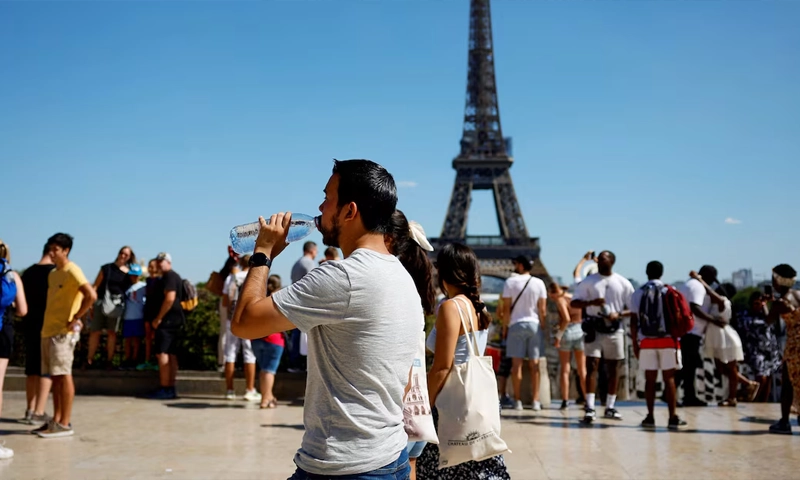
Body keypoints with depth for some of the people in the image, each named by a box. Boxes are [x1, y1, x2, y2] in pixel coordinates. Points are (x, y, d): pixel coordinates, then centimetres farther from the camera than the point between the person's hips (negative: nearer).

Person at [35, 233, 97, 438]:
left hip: (63, 332, -8)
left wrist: (75, 319, -18)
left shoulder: (72, 271, -10)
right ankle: (56, 420, 17)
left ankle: (65, 424, -2)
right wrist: (46, 324, 14)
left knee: (63, 375, -6)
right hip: (48, 330, 8)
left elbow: (91, 296, -23)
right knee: (55, 377, 11)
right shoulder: (52, 274, 16)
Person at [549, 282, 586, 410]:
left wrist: (558, 336, -16)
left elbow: (566, 318, -18)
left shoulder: (560, 299, -6)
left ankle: (565, 400, 1)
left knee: (565, 369, 4)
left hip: (567, 331, -5)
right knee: (582, 369, 10)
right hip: (580, 331, 5)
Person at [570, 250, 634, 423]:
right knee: (592, 366, -9)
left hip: (614, 330, 2)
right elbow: (574, 303, 0)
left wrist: (618, 314, -15)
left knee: (612, 369, 9)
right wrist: (591, 302, -19)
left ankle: (610, 407, 21)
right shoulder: (588, 281, 4)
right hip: (594, 329, -2)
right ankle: (589, 408, -11)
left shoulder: (623, 283, 5)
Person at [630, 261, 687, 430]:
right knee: (669, 378, 1)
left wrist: (635, 343, 7)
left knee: (650, 380, 5)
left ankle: (650, 417, 7)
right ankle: (673, 418, 0)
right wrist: (676, 336, 4)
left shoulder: (638, 294, 4)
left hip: (647, 342, 1)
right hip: (668, 340, -1)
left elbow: (633, 321, 2)